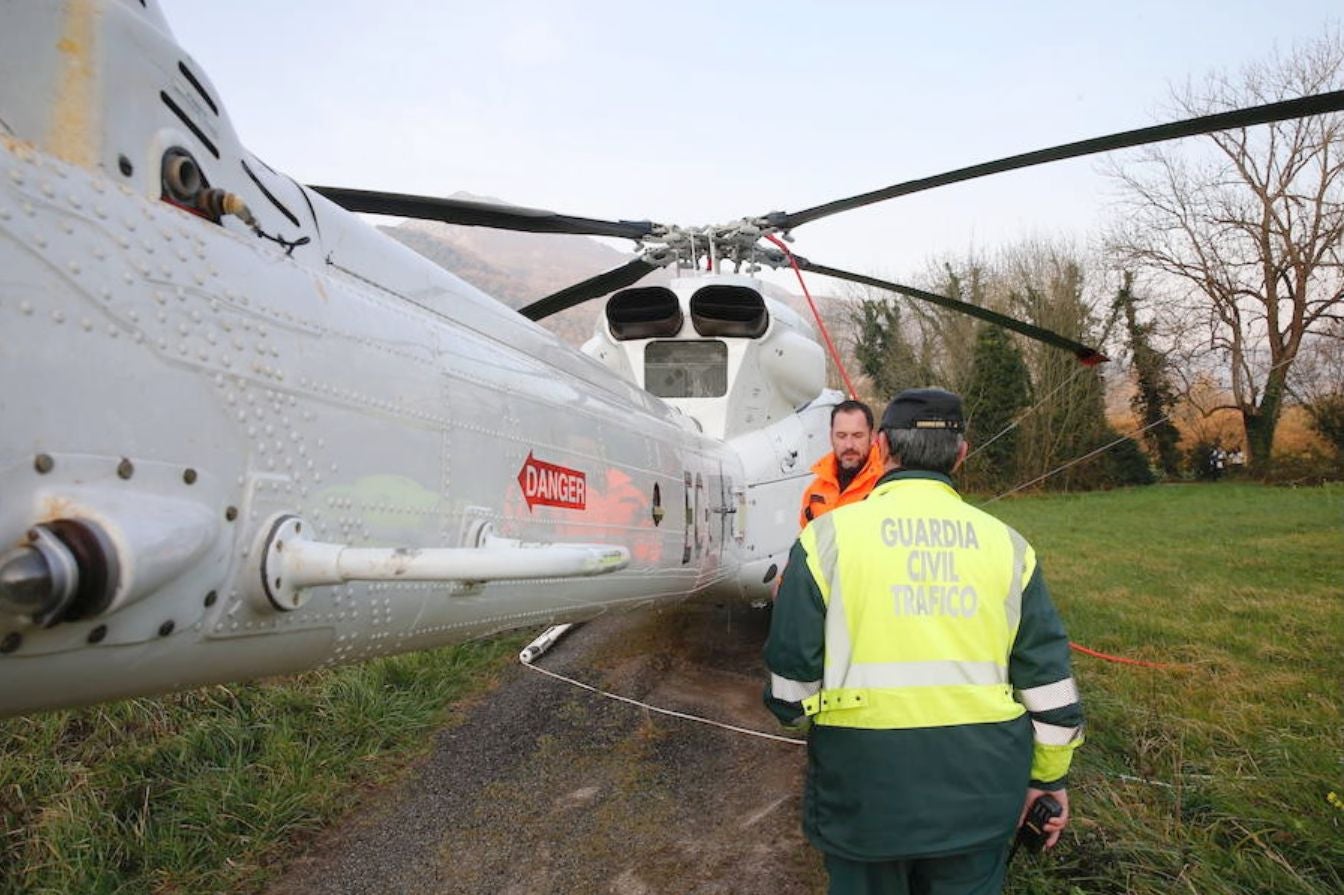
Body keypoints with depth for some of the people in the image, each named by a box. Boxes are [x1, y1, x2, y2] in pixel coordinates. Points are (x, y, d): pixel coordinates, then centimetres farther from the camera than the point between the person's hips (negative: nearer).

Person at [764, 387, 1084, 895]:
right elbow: (1048, 678, 4)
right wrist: (1050, 774, 17)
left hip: (864, 781, -2)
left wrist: (799, 717, 16)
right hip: (979, 784, 3)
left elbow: (792, 676, -6)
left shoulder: (828, 536, -9)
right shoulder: (1006, 543, 0)